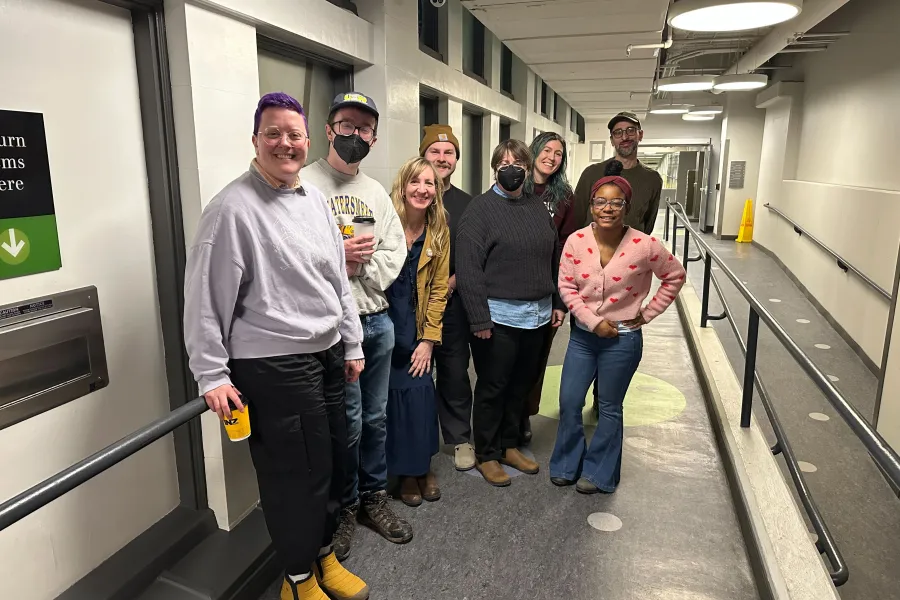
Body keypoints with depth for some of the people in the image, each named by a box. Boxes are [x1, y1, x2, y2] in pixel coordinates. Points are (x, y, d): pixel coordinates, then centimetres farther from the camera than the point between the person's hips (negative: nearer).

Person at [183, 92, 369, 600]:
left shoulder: (315, 198, 9)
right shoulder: (233, 207, -13)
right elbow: (205, 297, -13)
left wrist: (352, 344, 14)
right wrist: (213, 376, -13)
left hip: (328, 355, 7)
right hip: (271, 367, -7)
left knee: (333, 462, 17)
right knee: (294, 475, 5)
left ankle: (324, 555, 41)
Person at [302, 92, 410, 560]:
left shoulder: (376, 192, 15)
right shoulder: (305, 184, -6)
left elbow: (395, 251, 8)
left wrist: (362, 265, -9)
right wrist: (338, 254, -19)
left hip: (378, 320, 6)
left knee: (376, 416, 15)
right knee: (348, 421, 4)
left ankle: (374, 497, 34)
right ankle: (344, 507, 26)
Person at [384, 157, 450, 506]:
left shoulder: (439, 232, 2)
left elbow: (439, 289, 2)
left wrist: (429, 339, -2)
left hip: (417, 324, 2)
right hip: (384, 319, -2)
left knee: (421, 388, -3)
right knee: (399, 388, -4)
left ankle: (423, 465, 20)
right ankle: (406, 471, 16)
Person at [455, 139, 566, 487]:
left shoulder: (537, 207, 12)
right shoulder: (480, 208, -7)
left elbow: (554, 258, 17)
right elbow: (467, 267, -14)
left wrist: (558, 302, 12)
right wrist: (479, 318, -18)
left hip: (536, 315, 6)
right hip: (498, 317, -6)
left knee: (521, 385, 16)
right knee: (492, 388, 6)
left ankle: (509, 446, 34)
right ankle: (486, 455, 23)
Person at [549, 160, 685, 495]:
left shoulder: (645, 246, -15)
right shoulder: (576, 240, -9)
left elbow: (675, 276, 0)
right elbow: (566, 286, -5)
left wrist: (648, 314, -3)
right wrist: (593, 321, -14)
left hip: (622, 339, -2)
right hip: (583, 335, 3)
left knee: (609, 409, 12)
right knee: (568, 403, 8)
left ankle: (598, 472, 30)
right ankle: (567, 464, 30)